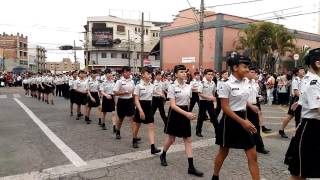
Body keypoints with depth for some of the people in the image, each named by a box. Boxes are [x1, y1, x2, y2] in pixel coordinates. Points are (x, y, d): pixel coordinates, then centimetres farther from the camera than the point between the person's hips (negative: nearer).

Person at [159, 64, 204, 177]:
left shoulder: (188, 87, 4)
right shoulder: (172, 87, -12)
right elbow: (173, 105, -19)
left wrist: (189, 114, 15)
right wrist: (186, 113, -27)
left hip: (185, 113, 5)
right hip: (175, 113, -5)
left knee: (188, 140, 2)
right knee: (171, 139, 9)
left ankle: (191, 167, 5)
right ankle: (163, 155, 39)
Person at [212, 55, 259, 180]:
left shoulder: (246, 82, 4)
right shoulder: (227, 84, -17)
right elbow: (225, 108, -19)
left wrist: (245, 120, 17)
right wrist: (242, 121, -21)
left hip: (242, 119, 6)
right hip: (230, 120, -6)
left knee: (252, 155, 4)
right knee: (223, 152, 12)